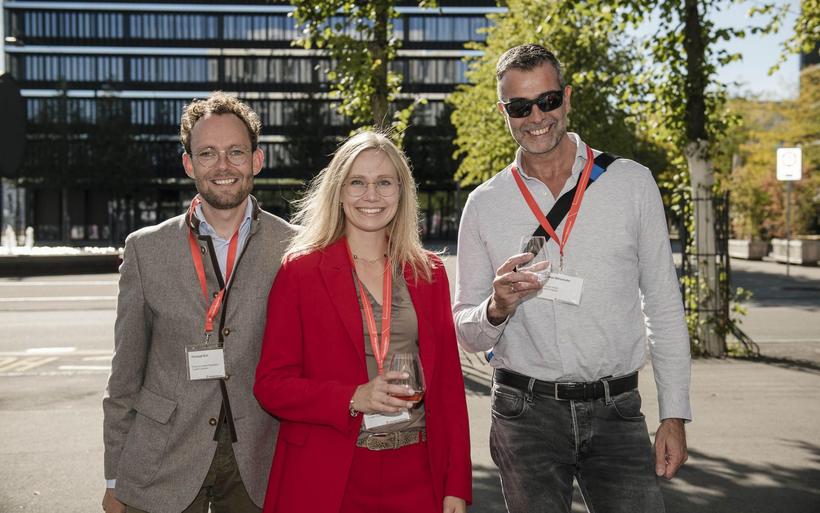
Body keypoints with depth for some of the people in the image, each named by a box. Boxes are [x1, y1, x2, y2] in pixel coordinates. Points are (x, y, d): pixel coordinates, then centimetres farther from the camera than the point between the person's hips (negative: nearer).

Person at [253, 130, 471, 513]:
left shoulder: (429, 273, 6)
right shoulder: (300, 271, -2)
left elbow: (449, 382, 6)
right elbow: (271, 384, -4)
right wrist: (353, 399, -19)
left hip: (415, 475, 3)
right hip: (326, 480, -2)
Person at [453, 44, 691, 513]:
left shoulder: (632, 183, 1)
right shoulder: (484, 206, 2)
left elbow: (664, 305, 5)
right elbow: (468, 333, 6)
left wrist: (675, 415, 1)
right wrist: (496, 308, -16)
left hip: (617, 411, 0)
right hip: (526, 414, 0)